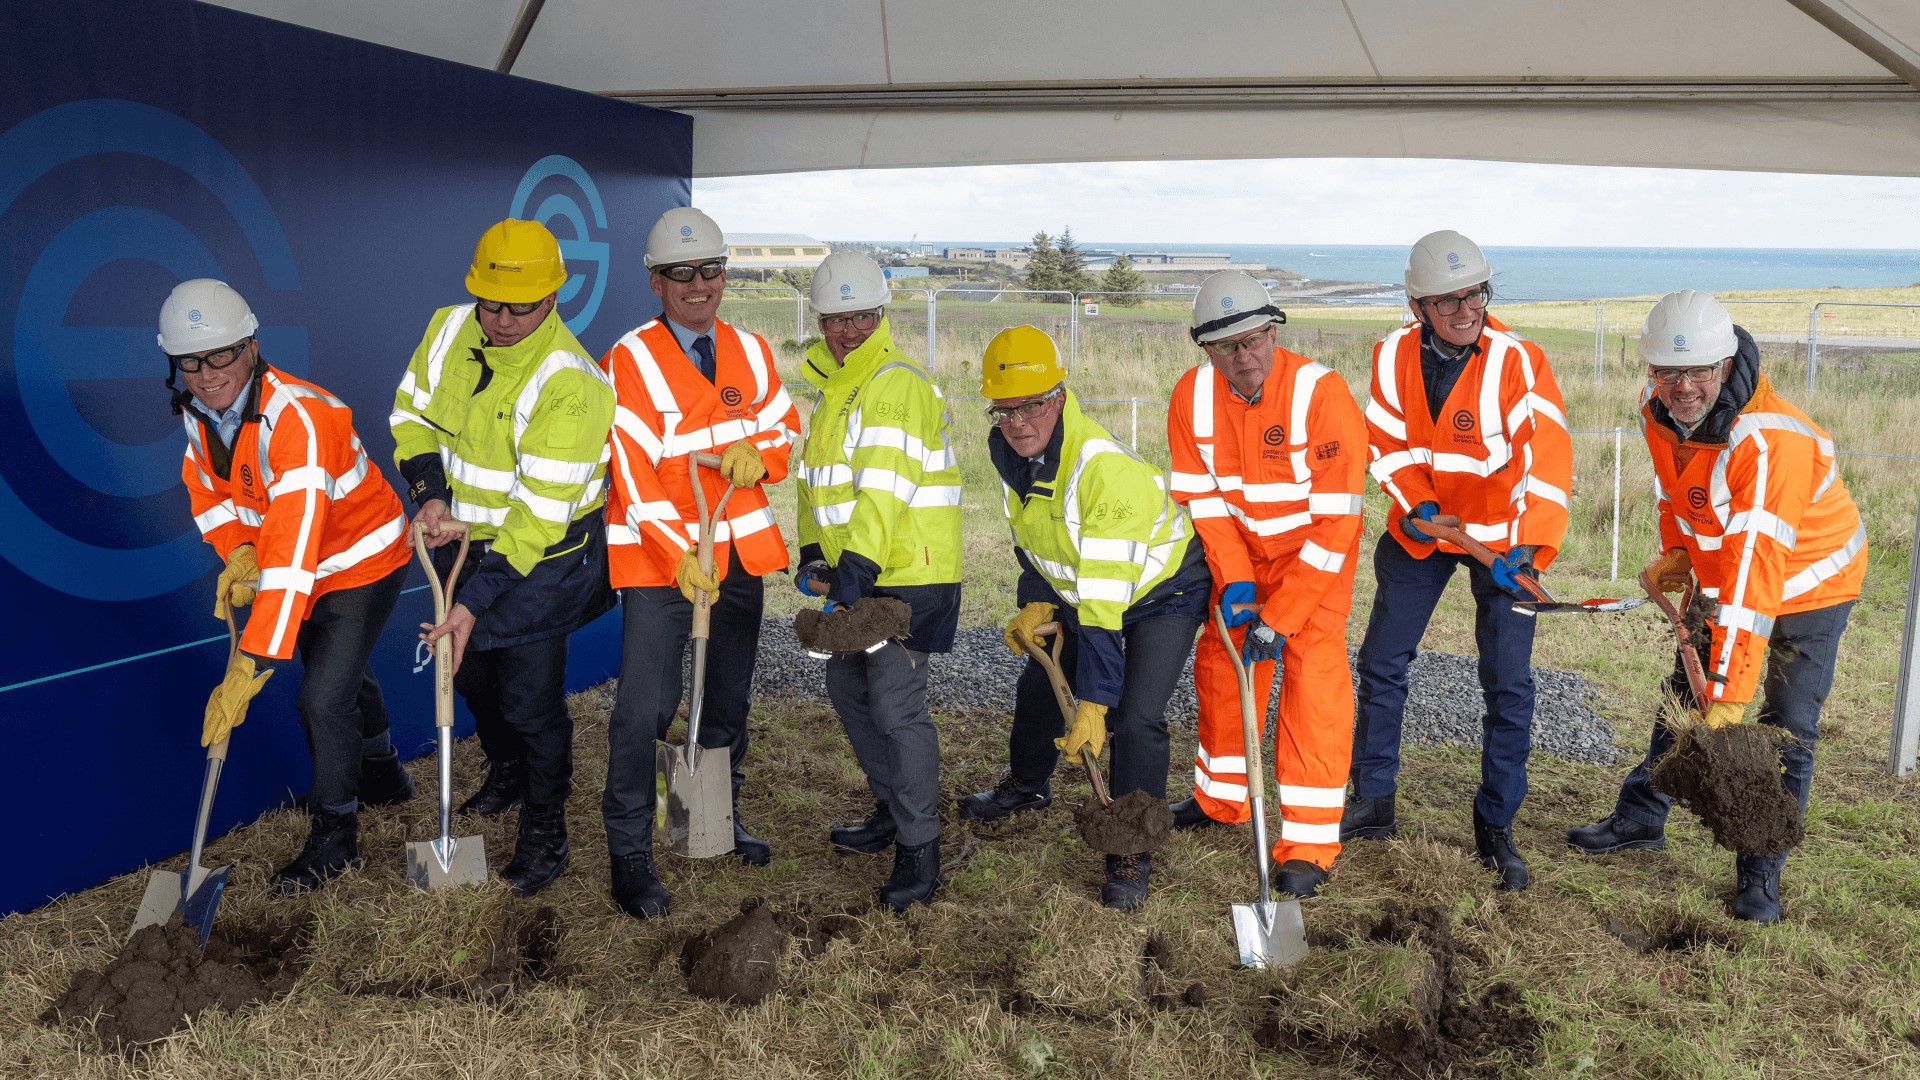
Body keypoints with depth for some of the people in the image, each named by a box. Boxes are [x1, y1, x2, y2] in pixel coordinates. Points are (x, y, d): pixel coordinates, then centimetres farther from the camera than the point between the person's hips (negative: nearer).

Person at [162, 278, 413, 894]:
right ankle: (383, 777, 51)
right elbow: (206, 485, 9)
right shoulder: (196, 411, -10)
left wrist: (250, 664, -46)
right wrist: (236, 555, -12)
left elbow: (293, 551, -43)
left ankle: (335, 838, 11)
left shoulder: (298, 418, -37)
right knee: (345, 672, 26)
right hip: (310, 572, 9)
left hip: (363, 563, -8)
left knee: (323, 699, -10)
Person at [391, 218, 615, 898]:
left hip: (543, 556, -7)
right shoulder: (449, 331, -8)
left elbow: (540, 514, -29)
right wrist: (429, 492, -13)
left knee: (531, 699, -3)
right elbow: (412, 412, 6)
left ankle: (544, 829, 18)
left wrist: (477, 601, -31)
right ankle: (506, 772, 49)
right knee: (472, 671, 22)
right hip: (463, 538, 7)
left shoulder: (570, 383, -29)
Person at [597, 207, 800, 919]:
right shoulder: (629, 361, -11)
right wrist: (679, 555, -24)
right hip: (659, 556, -6)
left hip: (740, 547, 6)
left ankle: (721, 816, 38)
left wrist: (760, 454, -12)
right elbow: (633, 475, -16)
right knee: (646, 706, -10)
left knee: (730, 696, 18)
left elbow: (786, 428, 12)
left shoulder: (751, 352, 6)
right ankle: (629, 853, 3)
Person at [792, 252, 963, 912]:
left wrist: (858, 565, -31)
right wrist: (813, 551, 5)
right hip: (855, 571, 10)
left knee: (895, 705, -10)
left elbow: (884, 485, -25)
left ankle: (920, 848, 2)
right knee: (847, 688, 18)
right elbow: (818, 476, 19)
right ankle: (891, 810, 35)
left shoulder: (896, 385, -15)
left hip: (907, 576, -10)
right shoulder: (830, 385, 16)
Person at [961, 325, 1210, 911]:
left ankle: (1131, 853, -2)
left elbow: (1104, 603, -39)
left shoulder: (1103, 468, -40)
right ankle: (1028, 785, 44)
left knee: (1135, 716, -19)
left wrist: (1093, 704, -37)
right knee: (1039, 683, 16)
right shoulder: (1009, 450, -13)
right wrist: (1037, 603, -8)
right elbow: (1030, 538, 6)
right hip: (1080, 586, 8)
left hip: (1163, 589, -7)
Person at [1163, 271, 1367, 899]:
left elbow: (1333, 522, -28)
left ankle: (1309, 845, -6)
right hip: (1240, 549, 5)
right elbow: (1202, 499, -8)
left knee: (1313, 676, -14)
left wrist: (1279, 616, -29)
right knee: (1217, 661, 8)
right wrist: (1234, 582, -19)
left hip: (1315, 552, -4)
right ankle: (1220, 799, 31)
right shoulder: (1192, 397, -14)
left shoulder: (1320, 393, -28)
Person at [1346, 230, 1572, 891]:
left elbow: (1547, 463, -26)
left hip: (1503, 534, -3)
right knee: (1381, 661, 6)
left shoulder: (1518, 361, -21)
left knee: (1508, 684, -4)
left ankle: (1496, 828, 11)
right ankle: (1372, 804, 22)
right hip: (1421, 525, 3)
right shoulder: (1395, 356, -10)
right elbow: (1386, 443, -3)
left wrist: (1524, 548, -35)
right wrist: (1416, 505, -19)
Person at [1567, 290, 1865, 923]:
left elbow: (1756, 577, -42)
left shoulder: (1771, 441, -38)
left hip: (1809, 582, -6)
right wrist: (1675, 555, -5)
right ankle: (1641, 820, 29)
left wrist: (1729, 698, -43)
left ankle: (1760, 874, 8)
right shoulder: (1657, 412, -15)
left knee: (1788, 731, -6)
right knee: (1685, 694, 14)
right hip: (1725, 573, 7)